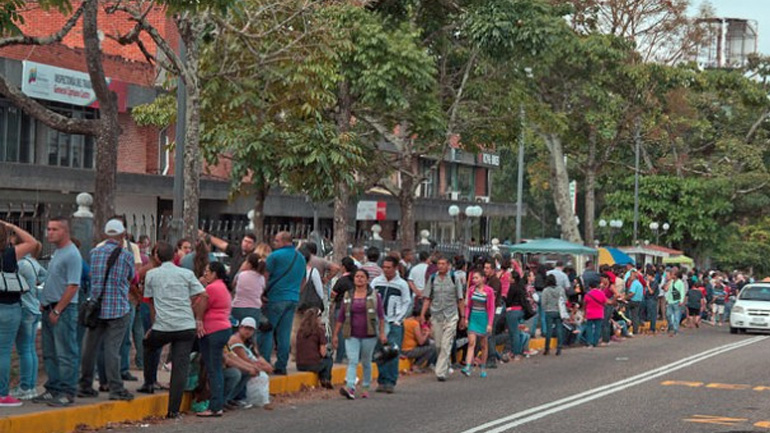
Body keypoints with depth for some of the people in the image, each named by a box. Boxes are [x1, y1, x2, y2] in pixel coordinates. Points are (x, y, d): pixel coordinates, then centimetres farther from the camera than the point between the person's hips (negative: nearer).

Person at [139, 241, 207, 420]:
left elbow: (151, 303, 15)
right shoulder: (187, 274, 8)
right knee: (181, 366, 0)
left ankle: (149, 383, 34)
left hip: (162, 328, 0)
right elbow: (203, 296, 1)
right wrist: (198, 320, 8)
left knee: (149, 345, 32)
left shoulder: (151, 275, 8)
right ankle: (173, 410, -4)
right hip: (187, 327, 0)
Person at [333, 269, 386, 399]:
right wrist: (335, 335, 8)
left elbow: (381, 315, 0)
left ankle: (366, 388, 22)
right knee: (352, 361, -13)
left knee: (366, 362, 10)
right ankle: (350, 388, -25)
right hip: (352, 335, 1)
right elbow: (341, 317, 10)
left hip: (369, 335, -1)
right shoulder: (347, 296, 7)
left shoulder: (374, 295, 3)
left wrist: (382, 332, -7)